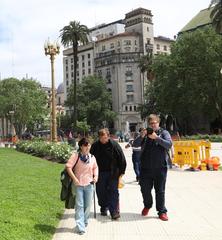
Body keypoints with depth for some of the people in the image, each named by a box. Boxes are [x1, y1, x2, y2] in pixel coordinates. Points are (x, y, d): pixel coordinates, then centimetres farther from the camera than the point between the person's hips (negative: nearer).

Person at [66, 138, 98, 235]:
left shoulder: (92, 157, 4)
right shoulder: (76, 156, -10)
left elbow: (95, 167, 19)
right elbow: (68, 167, -14)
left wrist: (96, 176, 3)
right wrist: (74, 179, -16)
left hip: (89, 184, 4)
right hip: (78, 184, -4)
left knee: (88, 205, 12)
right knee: (79, 205, -1)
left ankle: (85, 222, 34)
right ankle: (80, 227, 3)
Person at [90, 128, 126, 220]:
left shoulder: (114, 145, -9)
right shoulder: (95, 146, -2)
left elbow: (122, 159, -4)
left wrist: (121, 172, -5)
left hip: (112, 173, -2)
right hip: (100, 173, 3)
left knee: (113, 192, -4)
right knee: (101, 192, 8)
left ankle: (114, 211, -1)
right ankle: (103, 208, 26)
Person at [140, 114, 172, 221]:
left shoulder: (164, 133, 3)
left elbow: (169, 144, -14)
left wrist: (156, 137, -22)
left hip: (160, 167, -2)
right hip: (145, 167, 3)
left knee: (160, 191, 3)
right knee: (145, 189, 12)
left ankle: (162, 211, 15)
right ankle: (147, 205, 36)